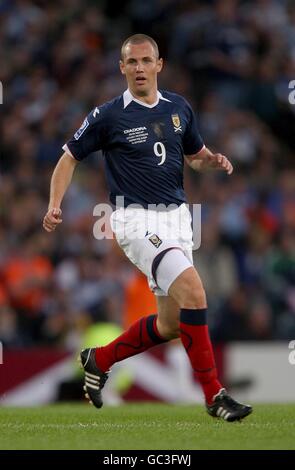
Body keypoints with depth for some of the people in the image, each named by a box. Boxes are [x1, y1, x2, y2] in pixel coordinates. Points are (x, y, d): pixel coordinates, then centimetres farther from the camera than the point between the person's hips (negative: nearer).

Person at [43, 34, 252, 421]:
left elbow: (195, 155, 21)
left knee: (170, 325, 9)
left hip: (176, 218, 6)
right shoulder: (108, 116, -6)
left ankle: (100, 360, 32)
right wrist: (55, 205, -9)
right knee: (193, 290, -26)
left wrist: (212, 160, -3)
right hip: (138, 219, -6)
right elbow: (70, 157, 4)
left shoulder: (179, 108, 7)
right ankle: (214, 395, -18)